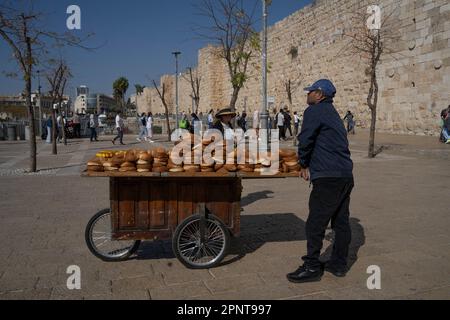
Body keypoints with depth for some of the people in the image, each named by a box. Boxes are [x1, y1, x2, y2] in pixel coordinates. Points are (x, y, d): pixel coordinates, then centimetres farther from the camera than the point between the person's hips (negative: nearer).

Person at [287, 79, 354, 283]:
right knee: (341, 221, 14)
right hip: (346, 175, 10)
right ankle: (339, 264, 24)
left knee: (315, 224, -2)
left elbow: (305, 140, -13)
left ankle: (312, 267, 6)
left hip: (328, 177, -10)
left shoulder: (314, 111, -7)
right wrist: (309, 164, 17)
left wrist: (304, 165, 2)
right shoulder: (332, 113, 22)